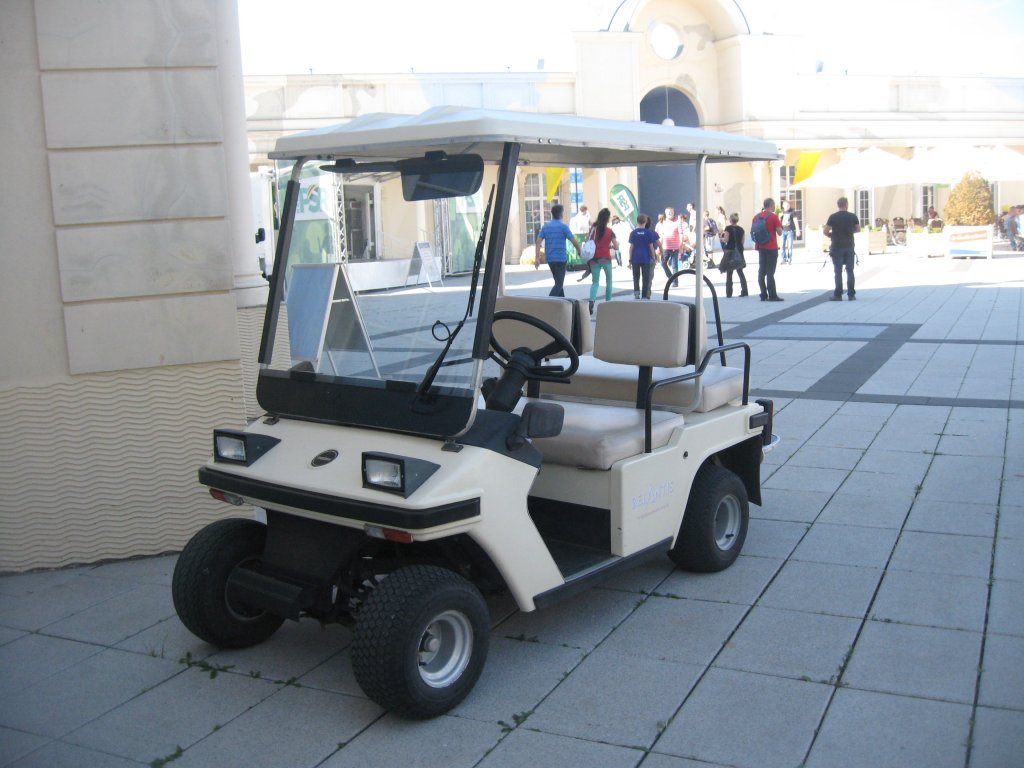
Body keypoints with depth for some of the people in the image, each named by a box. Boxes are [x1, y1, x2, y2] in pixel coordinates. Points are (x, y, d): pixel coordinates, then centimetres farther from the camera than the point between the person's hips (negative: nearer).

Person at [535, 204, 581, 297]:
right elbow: (574, 242, -9)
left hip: (549, 258, 6)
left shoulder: (545, 226, 7)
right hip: (560, 258, -6)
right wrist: (580, 251, 9)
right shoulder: (563, 226, -8)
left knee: (558, 281, 20)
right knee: (559, 283, -5)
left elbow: (538, 241, -1)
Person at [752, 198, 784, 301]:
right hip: (771, 248, -5)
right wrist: (779, 224, 7)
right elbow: (780, 232, -9)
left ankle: (763, 295, 9)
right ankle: (772, 296, -5)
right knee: (770, 272, -6)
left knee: (761, 271, 8)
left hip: (761, 247, 5)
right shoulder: (773, 216, -9)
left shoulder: (756, 217, 8)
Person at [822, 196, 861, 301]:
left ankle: (838, 295, 0)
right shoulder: (852, 216, 0)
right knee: (850, 271, 7)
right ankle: (851, 294, 8)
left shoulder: (833, 217, -7)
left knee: (838, 272, 0)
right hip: (849, 247, 2)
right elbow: (858, 229, 9)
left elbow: (825, 231, -9)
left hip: (837, 247, -2)